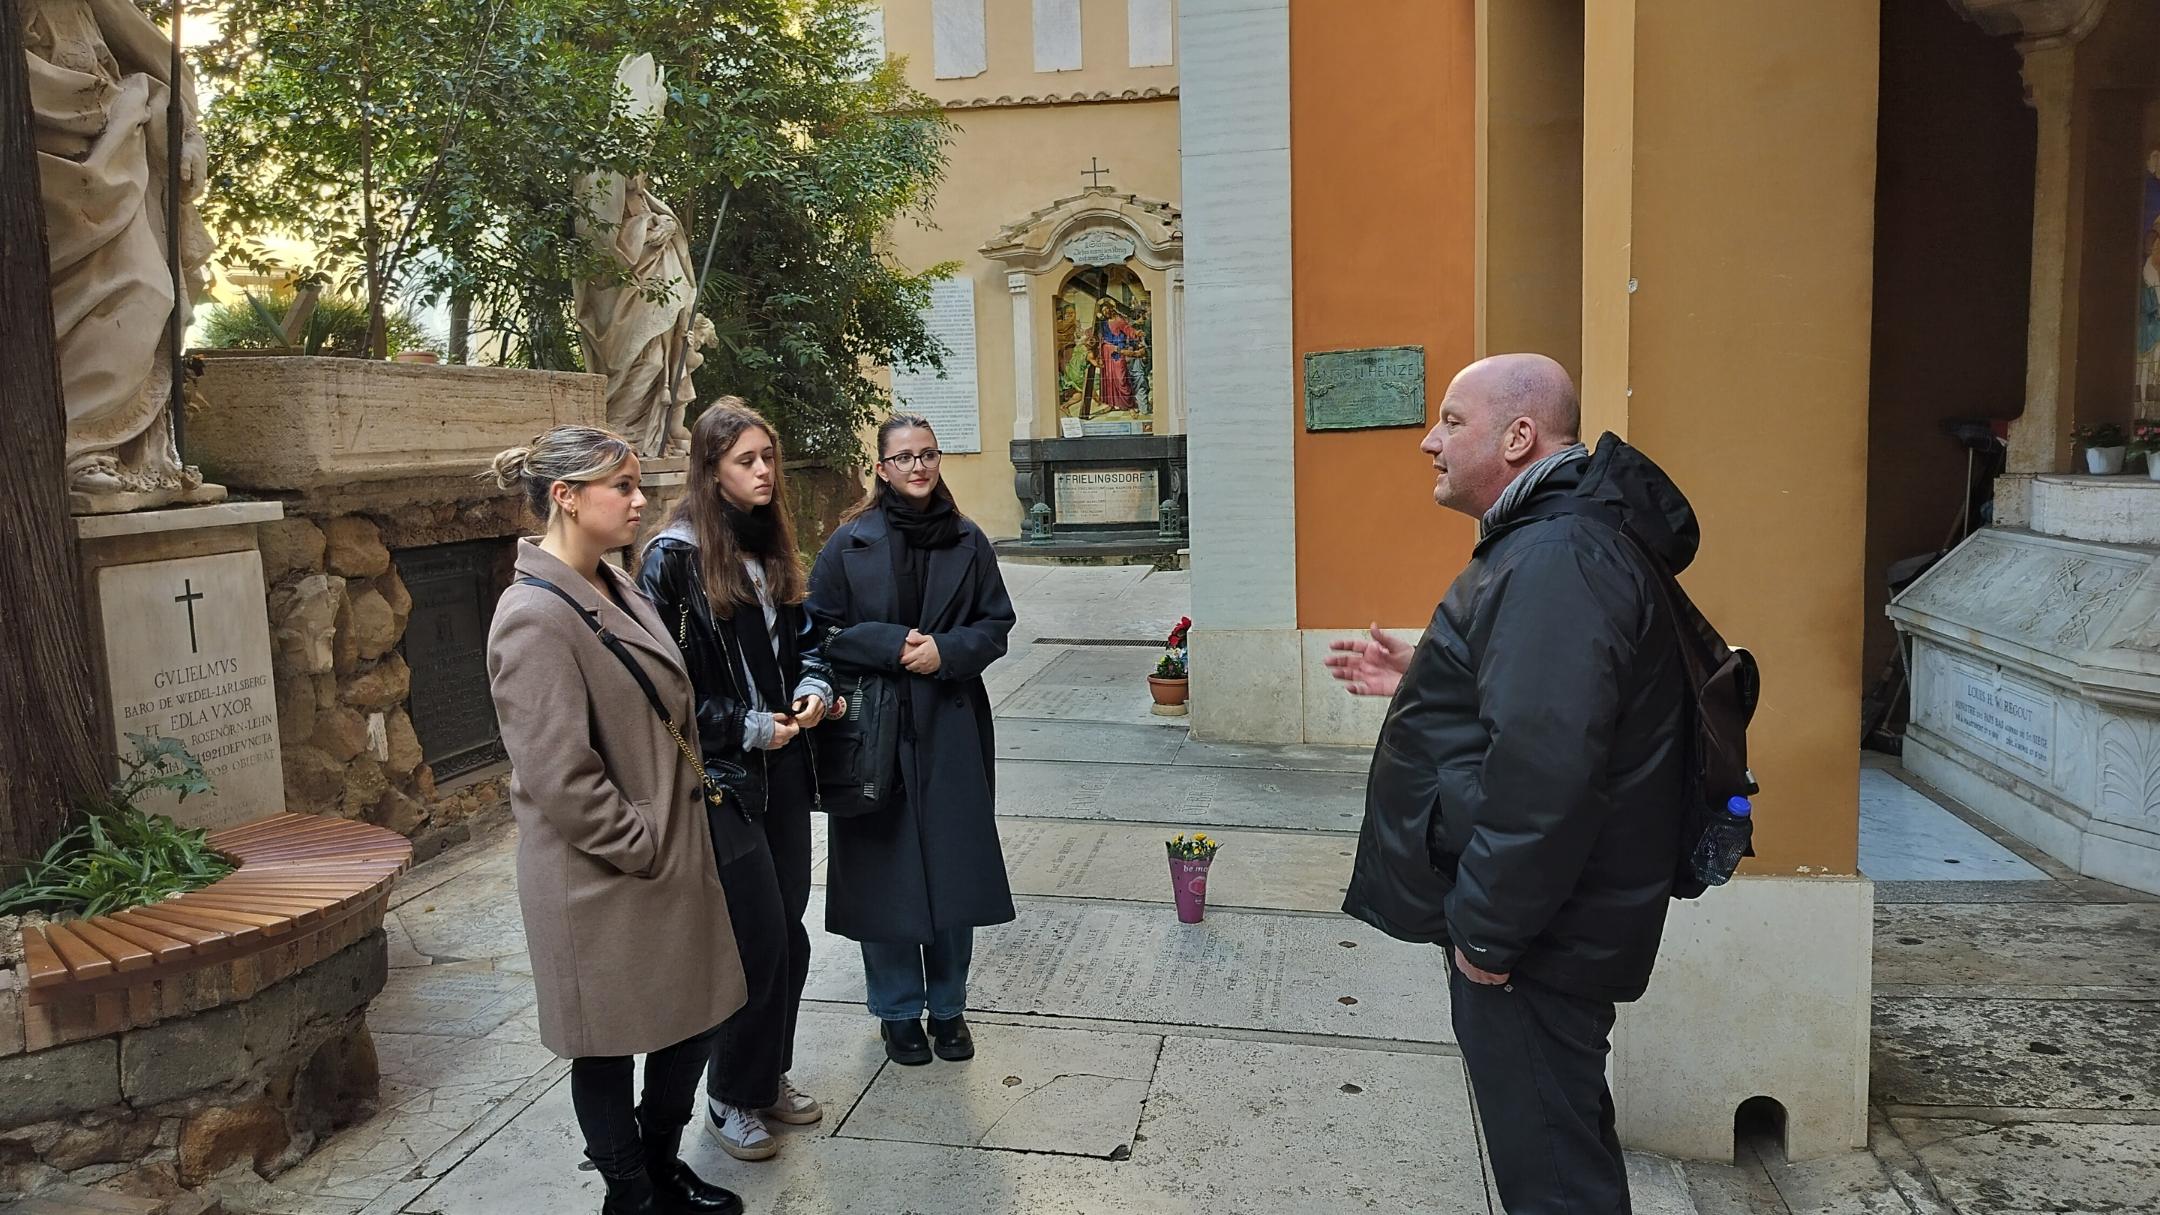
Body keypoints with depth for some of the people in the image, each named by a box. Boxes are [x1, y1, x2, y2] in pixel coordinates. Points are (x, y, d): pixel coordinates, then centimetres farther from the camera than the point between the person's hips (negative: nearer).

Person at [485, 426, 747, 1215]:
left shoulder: (614, 586, 7)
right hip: (603, 878, -9)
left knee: (693, 1019, 18)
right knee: (608, 1045, 11)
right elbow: (562, 778, -23)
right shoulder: (536, 616, -20)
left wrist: (679, 836, 13)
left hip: (672, 850, 9)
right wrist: (643, 848, -16)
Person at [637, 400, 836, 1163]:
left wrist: (813, 686, -1)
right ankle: (732, 1098, 18)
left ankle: (770, 1076, 30)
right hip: (719, 777, -7)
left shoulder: (770, 546, 9)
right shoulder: (675, 557, -12)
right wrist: (746, 728, -14)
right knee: (758, 938, -2)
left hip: (782, 767, 7)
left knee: (788, 931, 12)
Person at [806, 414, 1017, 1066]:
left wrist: (945, 652, -12)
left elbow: (996, 625, 6)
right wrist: (892, 645, -14)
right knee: (886, 869, 4)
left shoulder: (968, 541, 4)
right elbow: (821, 628, -2)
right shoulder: (850, 542, -1)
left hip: (952, 729, 2)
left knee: (953, 864, 7)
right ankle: (898, 1010, 23)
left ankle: (948, 1006, 25)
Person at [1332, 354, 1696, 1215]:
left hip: (1536, 933, -11)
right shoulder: (1554, 539, 12)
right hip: (1548, 916, 11)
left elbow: (1544, 768, -31)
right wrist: (1421, 681, 16)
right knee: (1563, 1133, 25)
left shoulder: (1557, 560, -24)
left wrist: (1486, 928, -23)